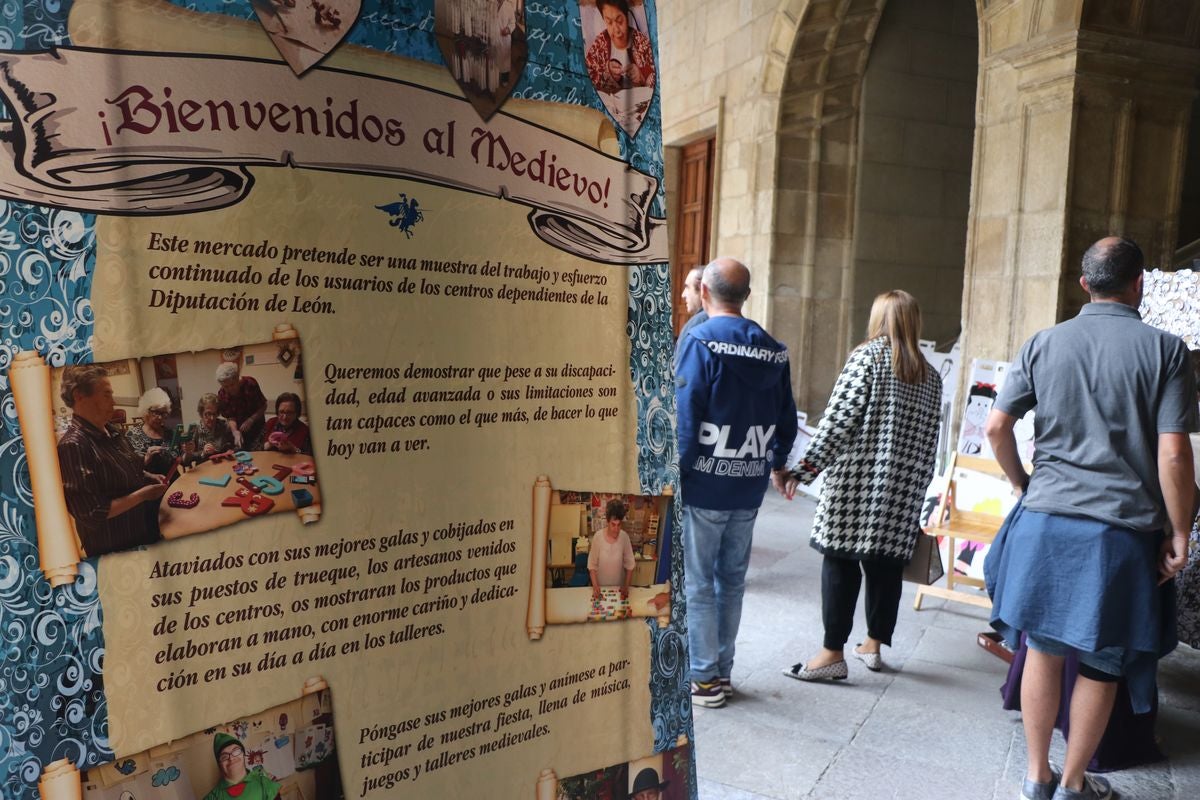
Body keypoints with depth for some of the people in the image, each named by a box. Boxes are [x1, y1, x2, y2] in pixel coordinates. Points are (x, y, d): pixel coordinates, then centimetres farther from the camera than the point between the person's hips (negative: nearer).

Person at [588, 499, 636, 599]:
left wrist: (626, 586, -11)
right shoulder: (598, 537, -17)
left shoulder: (624, 537, -13)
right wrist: (595, 586, -17)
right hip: (601, 586, -1)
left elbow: (630, 564, -5)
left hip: (619, 586, 1)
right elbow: (592, 564, -9)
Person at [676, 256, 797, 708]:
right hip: (748, 489, 6)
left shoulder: (699, 341, -14)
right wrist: (772, 464, 23)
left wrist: (672, 475, -10)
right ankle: (722, 671, 27)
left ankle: (703, 678, 13)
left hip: (703, 486, -6)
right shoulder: (773, 351, 4)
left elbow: (684, 419, -17)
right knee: (731, 581, 16)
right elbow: (786, 422, 9)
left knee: (695, 583, 5)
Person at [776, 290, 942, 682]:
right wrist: (917, 488, 20)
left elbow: (838, 420, -14)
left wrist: (803, 469, -15)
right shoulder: (931, 375, 12)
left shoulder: (867, 356, -5)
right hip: (903, 489, 6)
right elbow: (929, 443, 12)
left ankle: (833, 653, 2)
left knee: (840, 561, -1)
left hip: (856, 480, -5)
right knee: (886, 564, 12)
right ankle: (873, 644, 24)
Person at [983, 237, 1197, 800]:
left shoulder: (1043, 344, 2)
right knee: (1102, 664, 12)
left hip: (1045, 521, 2)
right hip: (1123, 529, -2)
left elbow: (996, 427, 0)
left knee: (1043, 648, 13)